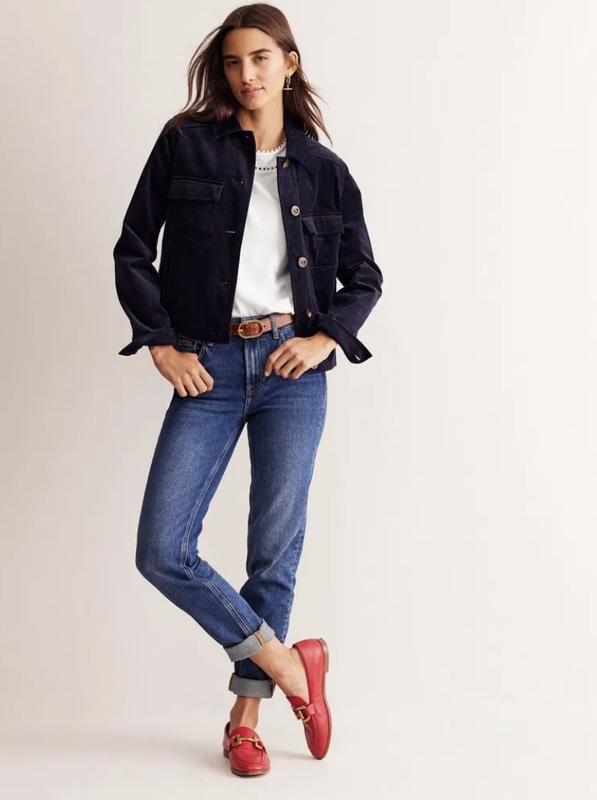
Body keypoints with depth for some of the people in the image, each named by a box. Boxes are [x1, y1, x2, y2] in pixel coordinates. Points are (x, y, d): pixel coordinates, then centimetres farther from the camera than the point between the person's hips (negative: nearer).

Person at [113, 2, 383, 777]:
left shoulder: (323, 168, 8)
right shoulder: (185, 144, 4)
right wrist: (161, 344, -3)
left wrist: (328, 339, -3)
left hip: (292, 370, 0)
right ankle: (289, 663, 11)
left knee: (276, 550, 4)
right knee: (163, 550, -8)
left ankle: (246, 718, 20)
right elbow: (132, 250, 5)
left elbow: (364, 277, 13)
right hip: (209, 369, 0)